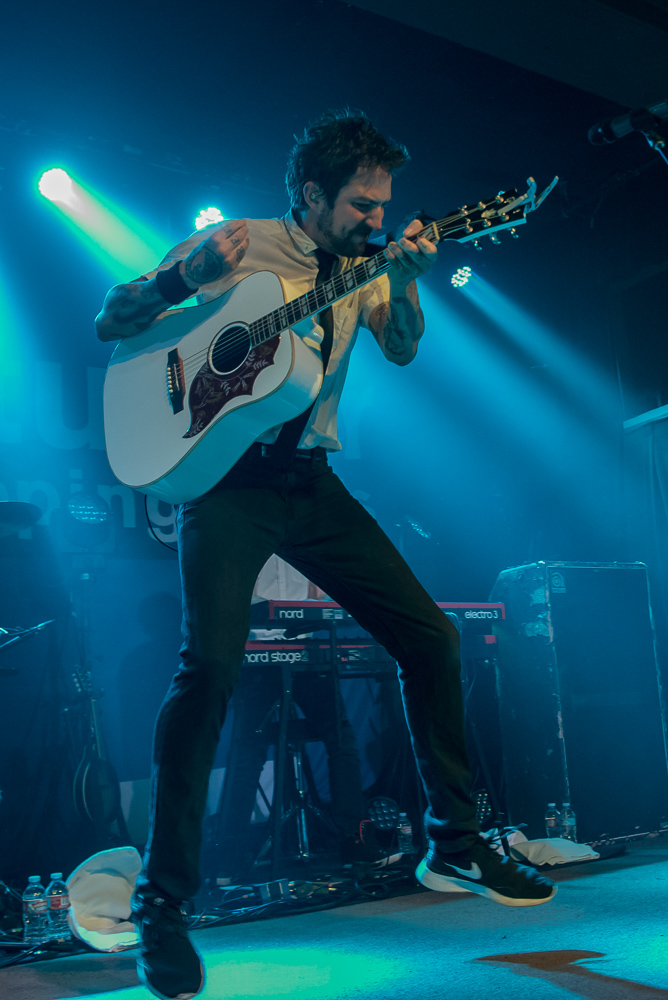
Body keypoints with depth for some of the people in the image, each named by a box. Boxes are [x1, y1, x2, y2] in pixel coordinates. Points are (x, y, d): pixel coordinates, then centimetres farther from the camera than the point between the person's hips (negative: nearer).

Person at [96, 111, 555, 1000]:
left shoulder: (361, 270, 14)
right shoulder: (231, 244, 2)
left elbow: (403, 350, -3)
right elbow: (110, 322, 1)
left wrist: (406, 282, -22)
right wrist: (186, 277, -17)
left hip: (311, 483, 5)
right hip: (228, 477, -5)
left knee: (430, 637, 0)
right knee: (212, 662, -22)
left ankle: (454, 846, 17)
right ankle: (162, 903, -8)